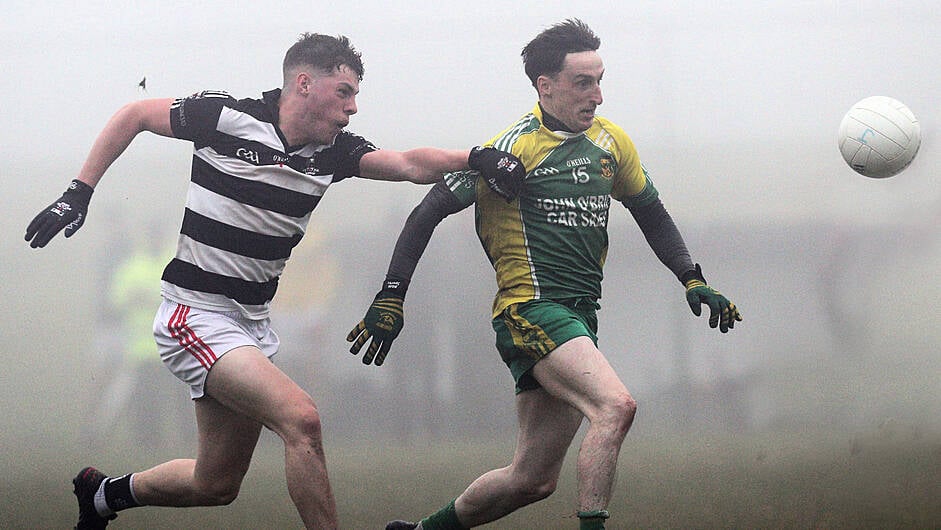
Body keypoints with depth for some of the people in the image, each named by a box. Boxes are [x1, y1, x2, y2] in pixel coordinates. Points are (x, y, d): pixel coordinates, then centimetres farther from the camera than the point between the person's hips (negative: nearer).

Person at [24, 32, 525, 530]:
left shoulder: (333, 150, 2)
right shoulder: (225, 116, -13)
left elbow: (412, 164, -10)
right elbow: (133, 115, 0)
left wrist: (476, 159, -28)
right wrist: (78, 193, -2)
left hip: (252, 323, 7)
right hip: (196, 316, -7)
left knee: (217, 486, 13)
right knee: (301, 419, -25)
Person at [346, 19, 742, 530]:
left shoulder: (610, 141, 10)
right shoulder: (515, 147, -10)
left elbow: (651, 213, 26)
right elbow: (430, 211, -9)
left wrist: (693, 280, 15)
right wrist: (390, 298, -14)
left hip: (579, 316, 7)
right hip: (530, 310, -7)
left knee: (532, 480, 7)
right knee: (616, 406, -29)